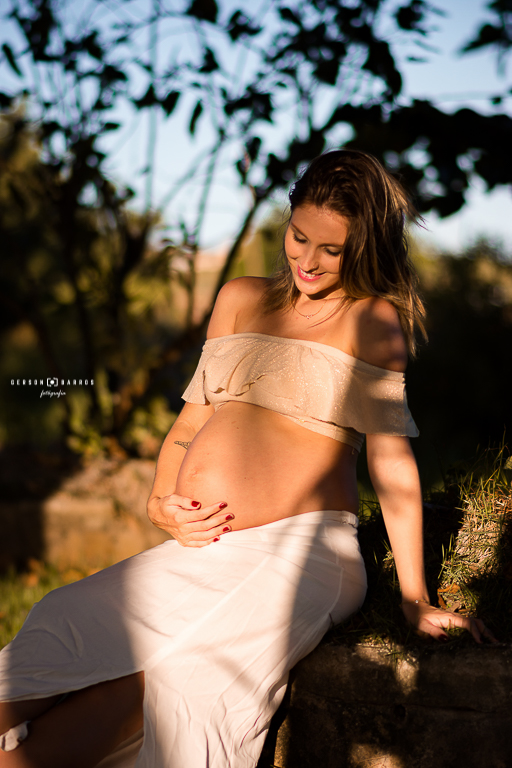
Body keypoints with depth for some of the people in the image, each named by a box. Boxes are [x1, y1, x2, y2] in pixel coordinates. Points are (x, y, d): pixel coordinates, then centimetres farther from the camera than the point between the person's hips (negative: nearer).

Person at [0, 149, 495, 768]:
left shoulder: (373, 319, 5)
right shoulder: (241, 299, 20)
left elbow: (391, 462, 2)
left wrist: (415, 601, 0)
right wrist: (160, 504, 5)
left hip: (300, 550, -5)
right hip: (198, 550, 6)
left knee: (177, 673, -30)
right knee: (55, 638, -19)